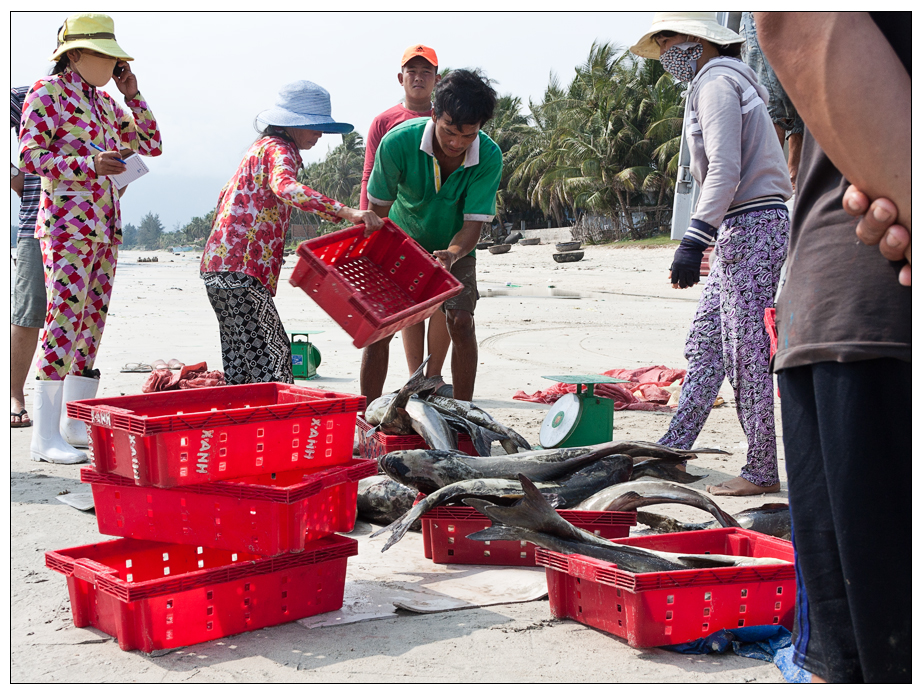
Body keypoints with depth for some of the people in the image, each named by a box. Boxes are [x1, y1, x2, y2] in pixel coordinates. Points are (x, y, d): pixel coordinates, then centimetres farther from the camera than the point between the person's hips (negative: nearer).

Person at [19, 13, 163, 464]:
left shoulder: (103, 101, 18)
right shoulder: (47, 92, -3)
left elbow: (151, 146, 19)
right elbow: (29, 157, -11)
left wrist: (132, 95, 9)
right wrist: (90, 164, -21)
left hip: (105, 227, 8)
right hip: (66, 222, -8)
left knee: (93, 323, 8)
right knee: (65, 319, -13)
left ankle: (75, 425, 15)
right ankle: (46, 436, -11)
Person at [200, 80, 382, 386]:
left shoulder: (263, 147, 22)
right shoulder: (279, 150, -10)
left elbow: (226, 196, 31)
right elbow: (285, 187, -33)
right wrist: (345, 212, -42)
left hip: (220, 263, 10)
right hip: (239, 269, -10)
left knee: (242, 365, 11)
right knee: (271, 356, -12)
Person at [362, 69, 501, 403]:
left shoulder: (489, 157, -27)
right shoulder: (398, 142, -29)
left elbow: (473, 225, -26)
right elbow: (379, 210, -18)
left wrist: (452, 254, -46)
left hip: (453, 250, 0)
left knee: (461, 321, -17)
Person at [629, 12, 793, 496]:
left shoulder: (715, 82, -9)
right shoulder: (723, 80, 22)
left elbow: (725, 173, -21)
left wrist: (694, 241, -25)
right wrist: (703, 238, 21)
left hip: (751, 225, -11)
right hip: (743, 228, 11)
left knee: (747, 353, -7)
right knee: (705, 341, 10)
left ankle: (762, 472, -1)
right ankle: (673, 449, 15)